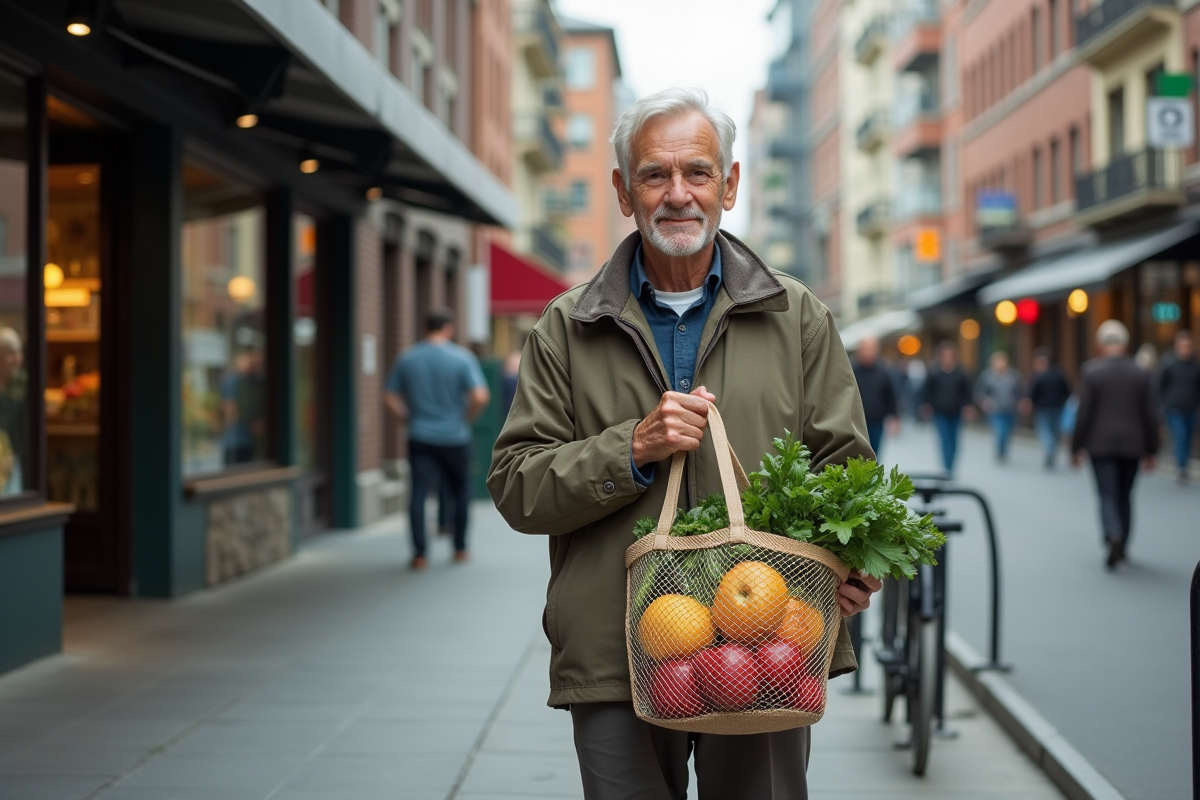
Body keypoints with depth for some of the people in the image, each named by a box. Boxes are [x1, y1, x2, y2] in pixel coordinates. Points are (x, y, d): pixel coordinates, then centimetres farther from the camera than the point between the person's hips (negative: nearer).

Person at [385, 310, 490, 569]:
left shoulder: (406, 358, 3)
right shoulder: (462, 358, -7)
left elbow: (390, 397, 4)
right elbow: (480, 397, -17)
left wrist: (409, 419, 12)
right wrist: (467, 418, -1)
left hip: (420, 438, 1)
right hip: (455, 438, -1)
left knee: (419, 493, 0)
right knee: (461, 491, 16)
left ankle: (420, 554, -7)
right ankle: (460, 549, 19)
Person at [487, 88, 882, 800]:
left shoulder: (798, 316, 9)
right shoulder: (567, 330, 6)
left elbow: (842, 464, 7)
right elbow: (515, 486, 1)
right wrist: (633, 449, -13)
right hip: (614, 661, 0)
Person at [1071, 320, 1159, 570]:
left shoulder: (1092, 372, -7)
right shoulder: (1141, 374, 1)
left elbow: (1083, 413, -8)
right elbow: (1149, 415, 1)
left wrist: (1076, 447, 0)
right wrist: (1151, 450, 9)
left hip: (1101, 444, -3)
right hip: (1132, 445, 3)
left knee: (1108, 496, -2)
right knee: (1125, 496, 15)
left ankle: (1114, 537, -27)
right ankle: (1121, 547, 22)